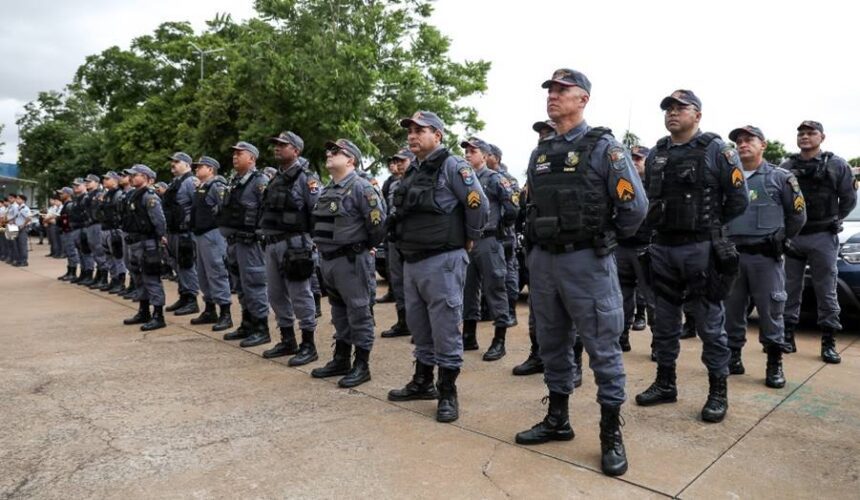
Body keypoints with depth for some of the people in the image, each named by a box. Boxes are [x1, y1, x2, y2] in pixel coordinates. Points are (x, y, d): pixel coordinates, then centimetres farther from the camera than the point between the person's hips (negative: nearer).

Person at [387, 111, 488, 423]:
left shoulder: (452, 166, -9)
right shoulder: (412, 172, 15)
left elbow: (479, 205, -12)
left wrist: (469, 240, -2)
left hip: (442, 261, -8)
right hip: (412, 260, 8)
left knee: (445, 329, -2)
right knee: (419, 326, 17)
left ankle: (448, 394, 10)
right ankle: (422, 383, 32)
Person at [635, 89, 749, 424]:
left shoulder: (716, 151, -2)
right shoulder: (655, 155, 12)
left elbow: (738, 201, -2)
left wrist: (708, 225, 4)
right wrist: (658, 224, 6)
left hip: (702, 250, -5)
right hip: (663, 249, 5)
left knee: (710, 325, 2)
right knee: (665, 323, 12)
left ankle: (718, 392, 15)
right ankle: (665, 384, 25)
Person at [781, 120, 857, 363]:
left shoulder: (837, 165, 1)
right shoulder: (787, 167, 6)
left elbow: (849, 199, 5)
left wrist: (831, 221, 6)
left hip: (824, 238, -2)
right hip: (793, 237, 2)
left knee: (827, 291, 2)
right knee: (790, 289, 7)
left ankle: (829, 343, 10)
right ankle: (787, 337, 15)